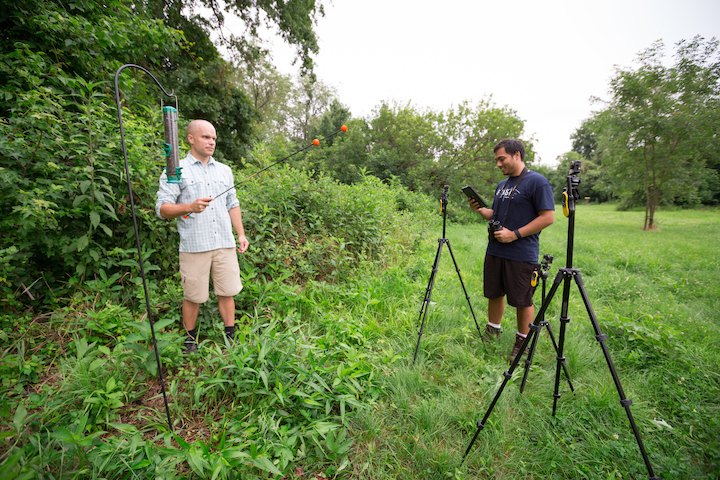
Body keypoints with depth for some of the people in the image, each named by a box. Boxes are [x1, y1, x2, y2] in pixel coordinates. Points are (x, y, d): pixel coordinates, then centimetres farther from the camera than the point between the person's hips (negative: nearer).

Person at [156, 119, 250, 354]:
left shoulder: (225, 170, 16)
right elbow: (162, 209, -4)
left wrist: (241, 234, 11)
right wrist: (190, 207, -22)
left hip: (225, 244, 3)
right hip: (194, 246, -3)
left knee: (227, 292, 7)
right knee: (193, 296, 6)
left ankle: (231, 337, 22)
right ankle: (190, 340, 27)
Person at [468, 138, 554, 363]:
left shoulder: (537, 182, -9)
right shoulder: (502, 185, 15)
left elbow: (548, 217, -14)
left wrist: (514, 234, -19)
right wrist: (480, 210, 2)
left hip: (521, 255, -7)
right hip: (495, 251, 7)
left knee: (523, 301, 6)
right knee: (494, 294, 16)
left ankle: (522, 344, 23)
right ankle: (492, 331, 35)